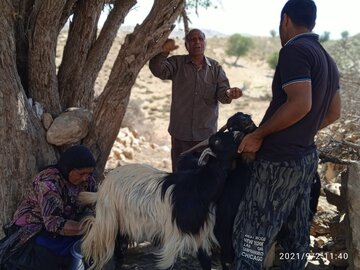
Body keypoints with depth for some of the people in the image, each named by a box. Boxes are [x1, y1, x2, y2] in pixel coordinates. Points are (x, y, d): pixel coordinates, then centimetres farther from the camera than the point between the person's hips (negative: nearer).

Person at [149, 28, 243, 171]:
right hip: (181, 133, -1)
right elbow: (158, 70, -17)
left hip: (207, 133, 1)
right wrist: (163, 52, -38)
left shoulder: (215, 67, 6)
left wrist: (229, 93, -28)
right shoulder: (177, 63, 1)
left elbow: (221, 92, -3)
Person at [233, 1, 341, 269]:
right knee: (296, 235, 17)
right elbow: (334, 113, 17)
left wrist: (258, 135, -17)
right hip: (306, 157, 9)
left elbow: (300, 104, -25)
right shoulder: (328, 59, 14)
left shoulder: (294, 50, -14)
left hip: (280, 159, -9)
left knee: (252, 238, -5)